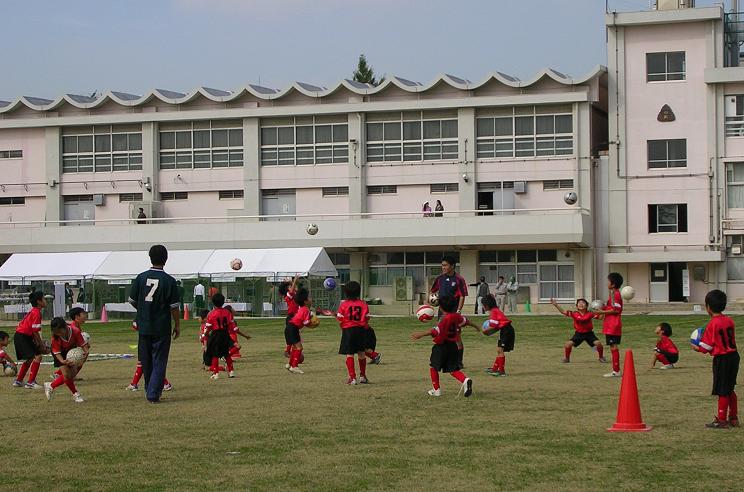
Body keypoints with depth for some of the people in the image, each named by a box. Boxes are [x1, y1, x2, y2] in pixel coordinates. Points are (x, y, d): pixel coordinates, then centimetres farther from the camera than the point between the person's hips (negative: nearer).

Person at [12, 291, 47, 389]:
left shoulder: (33, 311, 15)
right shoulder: (36, 313, -16)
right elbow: (35, 332, -18)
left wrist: (40, 343, 14)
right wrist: (41, 346, -10)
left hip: (20, 336, 10)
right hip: (22, 337, -10)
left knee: (29, 358, 23)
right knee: (37, 357, -14)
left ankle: (18, 381, 34)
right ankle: (30, 383, -13)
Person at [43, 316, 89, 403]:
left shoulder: (75, 331, -34)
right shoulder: (55, 338, -34)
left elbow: (83, 344, -27)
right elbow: (57, 353, -27)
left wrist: (86, 353, -47)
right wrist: (63, 361, -47)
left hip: (71, 351, 3)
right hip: (61, 353, -3)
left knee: (72, 374, -7)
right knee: (67, 375, -16)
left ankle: (51, 386, 12)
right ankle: (76, 394, 6)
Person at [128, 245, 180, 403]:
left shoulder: (141, 278, -1)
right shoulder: (169, 281, -10)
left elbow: (132, 301, 6)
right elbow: (174, 307, -8)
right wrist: (177, 325, 4)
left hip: (144, 326, 3)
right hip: (162, 328, -3)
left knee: (146, 361, 15)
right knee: (159, 361, 3)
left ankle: (151, 392, 24)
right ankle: (153, 394, -3)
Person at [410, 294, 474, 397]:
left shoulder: (446, 318, -19)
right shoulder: (456, 316, 5)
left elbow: (436, 331, -31)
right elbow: (465, 321, 26)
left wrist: (422, 334, -36)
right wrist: (474, 326, 47)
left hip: (441, 346, -7)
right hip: (453, 346, 7)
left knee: (433, 366, 11)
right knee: (453, 369, 10)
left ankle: (436, 389, 14)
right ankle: (465, 380, -17)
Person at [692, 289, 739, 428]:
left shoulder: (712, 324, -16)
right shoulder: (729, 321, 5)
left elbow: (706, 347, -12)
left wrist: (696, 348, 10)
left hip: (721, 359, -7)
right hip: (733, 356, 7)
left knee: (723, 391, 0)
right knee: (730, 390, 18)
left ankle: (721, 420, 7)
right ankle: (733, 418, 24)